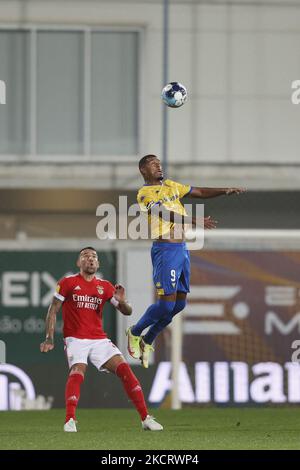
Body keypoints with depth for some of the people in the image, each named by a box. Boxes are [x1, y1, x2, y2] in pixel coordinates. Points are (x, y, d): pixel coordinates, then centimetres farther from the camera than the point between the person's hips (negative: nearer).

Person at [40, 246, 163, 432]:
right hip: (76, 339, -3)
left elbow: (127, 312, 10)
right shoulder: (68, 283, 2)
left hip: (100, 339, 3)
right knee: (77, 372, -29)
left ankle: (146, 419, -7)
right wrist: (49, 338, -6)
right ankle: (70, 421, -30)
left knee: (124, 369, -9)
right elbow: (53, 311, 3)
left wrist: (121, 301, -14)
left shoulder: (105, 286, 11)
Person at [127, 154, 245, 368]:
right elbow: (165, 213, -23)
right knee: (167, 303, -11)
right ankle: (135, 333, 13)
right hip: (166, 250, -8)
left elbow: (200, 192, 15)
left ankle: (148, 341, 23)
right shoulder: (145, 193, -9)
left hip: (182, 248, 8)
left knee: (180, 303, 8)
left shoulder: (171, 186, 16)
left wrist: (225, 191, -1)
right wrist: (194, 221, -35)